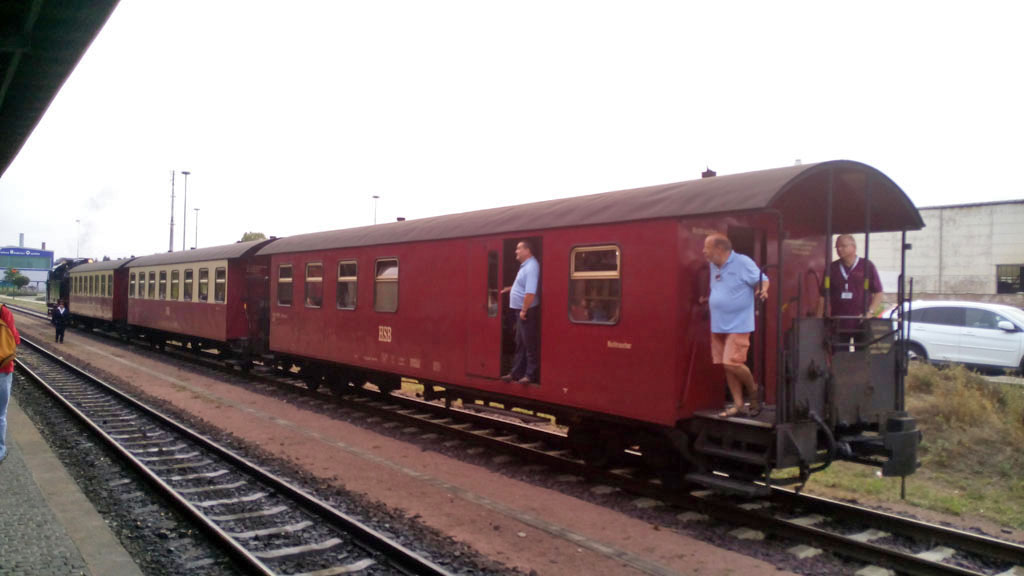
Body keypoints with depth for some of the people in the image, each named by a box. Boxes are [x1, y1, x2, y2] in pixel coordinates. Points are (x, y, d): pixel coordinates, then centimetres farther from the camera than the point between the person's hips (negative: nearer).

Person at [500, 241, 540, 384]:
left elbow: (530, 292, -27)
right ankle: (516, 372, 24)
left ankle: (531, 375, 5)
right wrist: (510, 288, 20)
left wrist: (524, 310, -23)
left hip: (528, 311, -10)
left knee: (530, 345, -2)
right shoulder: (525, 265, 13)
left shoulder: (531, 266, -20)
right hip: (520, 310, 10)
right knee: (520, 344, 16)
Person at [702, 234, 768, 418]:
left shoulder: (743, 263, -12)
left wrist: (762, 291, -27)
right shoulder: (713, 266, 10)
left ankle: (754, 390, 13)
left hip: (738, 325, -7)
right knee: (726, 366, 8)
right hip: (718, 325, 7)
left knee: (732, 363, -13)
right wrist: (707, 300, 14)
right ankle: (738, 405, 16)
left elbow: (762, 280, -8)